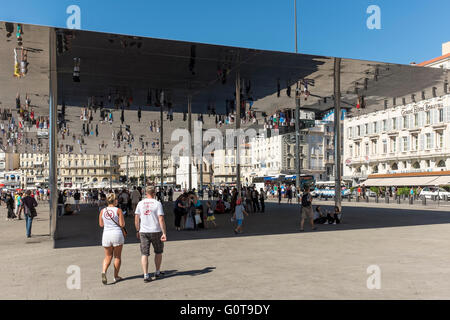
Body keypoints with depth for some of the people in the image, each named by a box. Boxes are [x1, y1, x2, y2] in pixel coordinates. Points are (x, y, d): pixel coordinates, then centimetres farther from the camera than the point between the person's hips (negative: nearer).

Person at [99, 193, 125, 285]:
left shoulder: (102, 211, 2)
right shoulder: (118, 210, -8)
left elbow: (101, 224, 9)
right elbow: (122, 224, -9)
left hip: (106, 235, 3)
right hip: (117, 234, -3)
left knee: (108, 257, 15)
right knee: (117, 257, 12)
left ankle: (104, 271, -10)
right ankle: (116, 276, 18)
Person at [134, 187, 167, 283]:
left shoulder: (140, 203, 4)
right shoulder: (157, 203, -6)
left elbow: (136, 219, 6)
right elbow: (161, 219, -13)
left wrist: (138, 231, 17)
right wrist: (164, 233, -11)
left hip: (143, 232, 2)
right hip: (156, 231, -2)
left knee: (144, 254, 5)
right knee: (158, 252, 17)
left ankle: (146, 275, -2)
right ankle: (157, 272, 26)